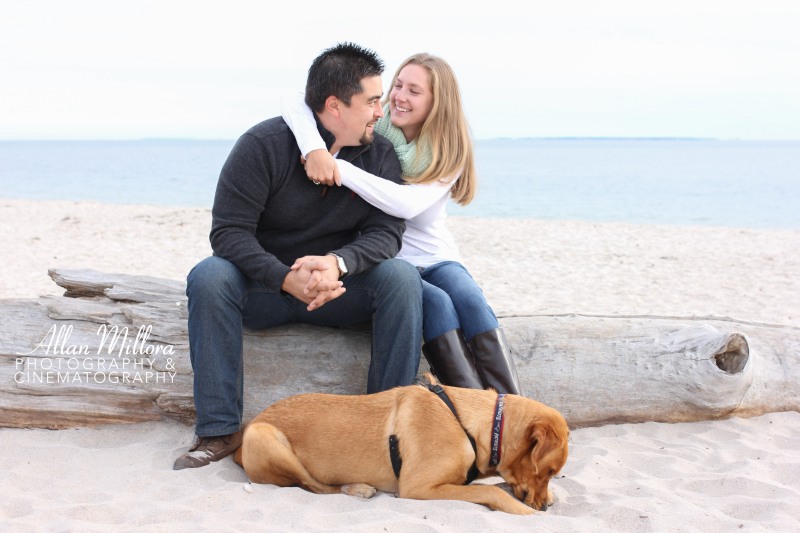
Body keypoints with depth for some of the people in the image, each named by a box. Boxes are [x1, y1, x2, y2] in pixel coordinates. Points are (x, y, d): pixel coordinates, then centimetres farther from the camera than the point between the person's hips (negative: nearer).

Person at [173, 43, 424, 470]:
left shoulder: (380, 155, -3)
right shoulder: (264, 145, -14)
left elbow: (386, 231, -11)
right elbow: (228, 231, -19)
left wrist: (337, 262, -34)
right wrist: (288, 279, -35)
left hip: (338, 287, 2)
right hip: (265, 286, -2)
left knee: (401, 276, -25)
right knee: (208, 277, -31)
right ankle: (220, 431, -27)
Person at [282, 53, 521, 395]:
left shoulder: (450, 153, -5)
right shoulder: (373, 126, -4)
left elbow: (407, 204, -25)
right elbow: (293, 104, -13)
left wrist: (340, 169, -30)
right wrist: (314, 147, -33)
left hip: (434, 257, 1)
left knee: (470, 300, -30)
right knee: (437, 303, -31)